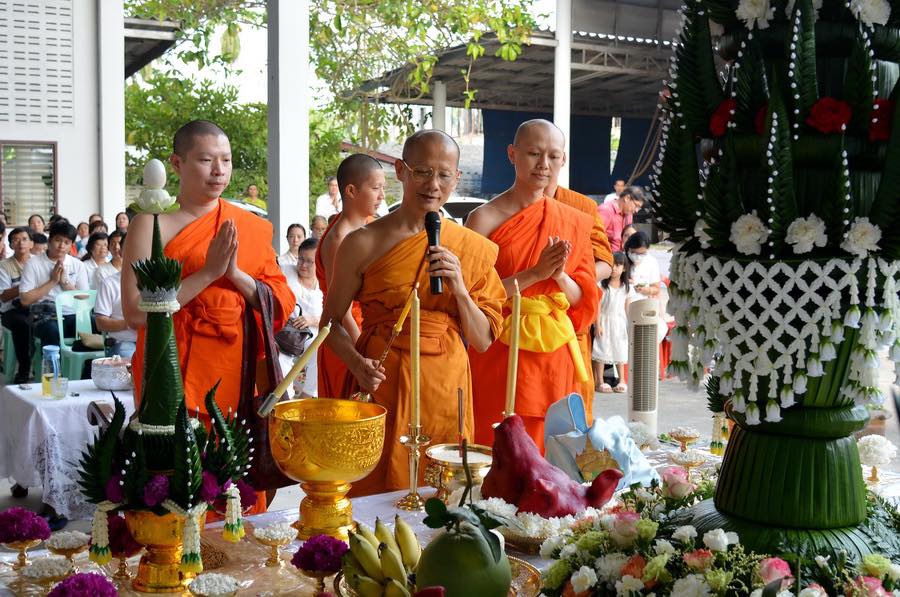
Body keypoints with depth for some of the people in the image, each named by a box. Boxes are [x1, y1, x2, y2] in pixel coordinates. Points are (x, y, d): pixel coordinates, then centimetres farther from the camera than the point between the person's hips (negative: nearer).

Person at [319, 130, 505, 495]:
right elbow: (332, 320, 2)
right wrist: (358, 363, -16)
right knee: (375, 491, 3)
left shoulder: (474, 248, 4)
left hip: (447, 389, 2)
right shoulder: (363, 243, -4)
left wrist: (459, 289, -11)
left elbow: (483, 341, 5)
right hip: (380, 386, -2)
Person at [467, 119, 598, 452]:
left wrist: (560, 275, -12)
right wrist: (535, 274, -18)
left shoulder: (575, 222, 7)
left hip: (556, 360, 4)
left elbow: (583, 300, 8)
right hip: (499, 357, -3)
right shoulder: (485, 219, -5)